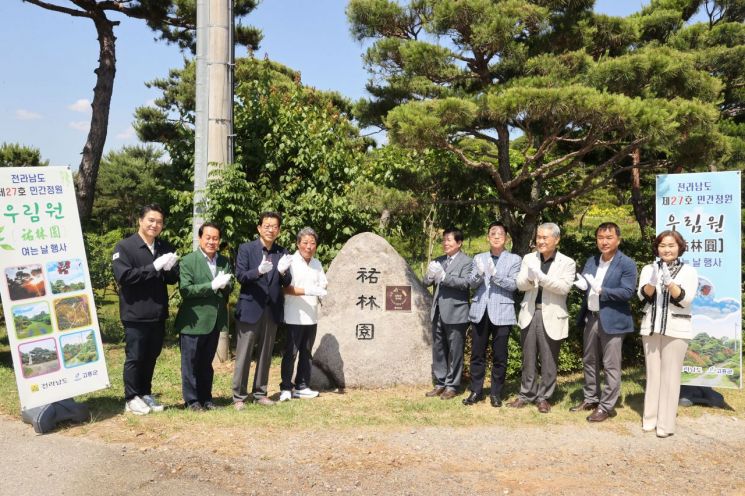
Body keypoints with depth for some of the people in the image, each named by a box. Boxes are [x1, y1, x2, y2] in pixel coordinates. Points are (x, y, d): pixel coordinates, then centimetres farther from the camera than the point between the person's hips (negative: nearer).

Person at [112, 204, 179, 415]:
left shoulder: (165, 247, 10)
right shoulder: (124, 247, -6)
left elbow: (173, 279, 11)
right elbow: (123, 276, -17)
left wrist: (169, 269, -13)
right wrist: (154, 266, -21)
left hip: (158, 314, 5)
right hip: (135, 314, -5)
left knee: (151, 357, 13)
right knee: (134, 357, 3)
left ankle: (145, 394, 26)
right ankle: (131, 398, 16)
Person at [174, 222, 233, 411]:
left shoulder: (224, 262, 8)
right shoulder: (188, 261, -7)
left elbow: (229, 288, 11)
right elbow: (185, 289, -15)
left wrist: (224, 285, -13)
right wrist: (212, 285, -22)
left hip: (215, 321, 5)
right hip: (193, 321, -5)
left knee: (206, 363, 16)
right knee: (191, 362, 4)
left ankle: (205, 398, 25)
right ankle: (191, 400, 15)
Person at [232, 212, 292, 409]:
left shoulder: (282, 253, 7)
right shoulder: (246, 249, -2)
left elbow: (286, 283, 3)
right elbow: (240, 276, -10)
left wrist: (282, 271, -20)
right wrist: (259, 270, -28)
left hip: (272, 310, 4)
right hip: (250, 308, -3)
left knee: (266, 355, 11)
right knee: (243, 355, 1)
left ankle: (260, 393, 23)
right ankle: (239, 396, 10)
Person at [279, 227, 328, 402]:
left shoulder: (317, 264, 12)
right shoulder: (291, 262, -7)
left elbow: (323, 285, 13)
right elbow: (285, 288, -13)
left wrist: (323, 292, -10)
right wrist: (307, 291, -24)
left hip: (311, 317, 6)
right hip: (294, 317, -6)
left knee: (306, 352, 12)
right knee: (290, 353, 0)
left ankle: (302, 387, 21)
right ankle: (286, 388, 8)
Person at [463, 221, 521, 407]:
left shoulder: (514, 259, 3)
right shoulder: (479, 258, 12)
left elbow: (513, 284, -8)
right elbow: (471, 283, 4)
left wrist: (495, 274, -23)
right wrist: (479, 273, -18)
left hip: (501, 311, -3)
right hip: (480, 310, 3)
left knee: (499, 356, 3)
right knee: (477, 354, 7)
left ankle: (496, 393, 14)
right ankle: (476, 391, 17)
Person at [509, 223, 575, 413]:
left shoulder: (567, 263, -3)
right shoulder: (529, 258, 7)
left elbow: (564, 287, -16)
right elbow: (520, 285, -1)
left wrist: (540, 276, -24)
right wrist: (530, 277, -23)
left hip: (551, 317, -3)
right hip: (530, 314, 3)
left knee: (548, 361, 6)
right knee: (528, 359, 12)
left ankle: (543, 397, 19)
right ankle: (526, 394, 23)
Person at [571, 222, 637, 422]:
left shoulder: (627, 264, -9)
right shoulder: (591, 261, 11)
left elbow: (628, 292, -16)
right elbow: (583, 283, 11)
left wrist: (601, 290, -26)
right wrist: (581, 283, -13)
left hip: (612, 320, -7)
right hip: (590, 318, 7)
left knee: (611, 366, 2)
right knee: (589, 361, 17)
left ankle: (606, 406, 10)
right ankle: (590, 399, 31)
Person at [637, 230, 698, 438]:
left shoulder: (688, 271, 1)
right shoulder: (649, 268, 7)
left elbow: (685, 299, -10)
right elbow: (643, 296, -4)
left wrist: (669, 282, -26)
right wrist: (652, 282, -24)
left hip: (676, 329, -2)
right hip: (651, 327, 2)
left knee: (670, 375, -1)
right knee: (653, 374, 8)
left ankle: (666, 423, 5)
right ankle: (650, 418, 16)